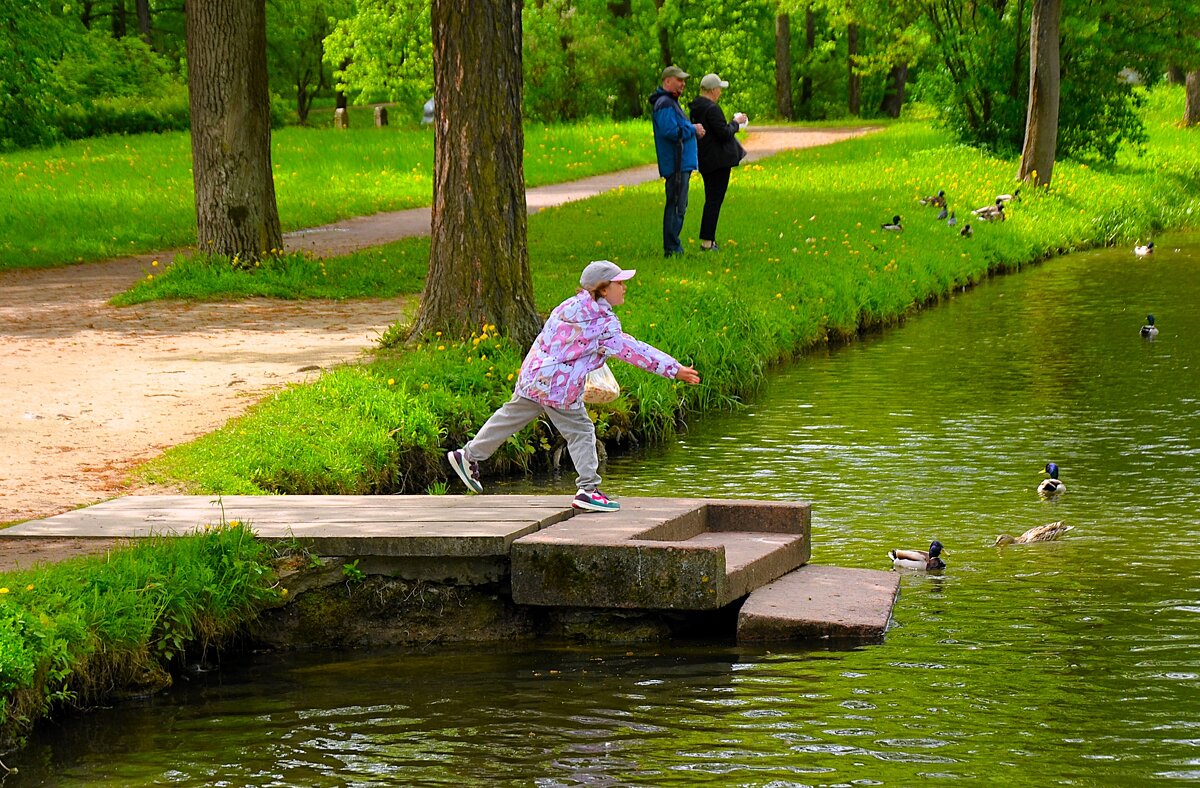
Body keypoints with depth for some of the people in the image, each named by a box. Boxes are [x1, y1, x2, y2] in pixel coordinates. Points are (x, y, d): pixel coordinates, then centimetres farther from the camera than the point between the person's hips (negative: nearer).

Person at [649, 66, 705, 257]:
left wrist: (693, 129, 11)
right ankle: (672, 248, -9)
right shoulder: (665, 104, -15)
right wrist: (693, 129, -14)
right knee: (676, 206, -10)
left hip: (681, 163, 11)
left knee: (678, 206, 15)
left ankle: (673, 247, 20)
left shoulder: (671, 102, 20)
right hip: (676, 164, -11)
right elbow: (671, 132, -25)